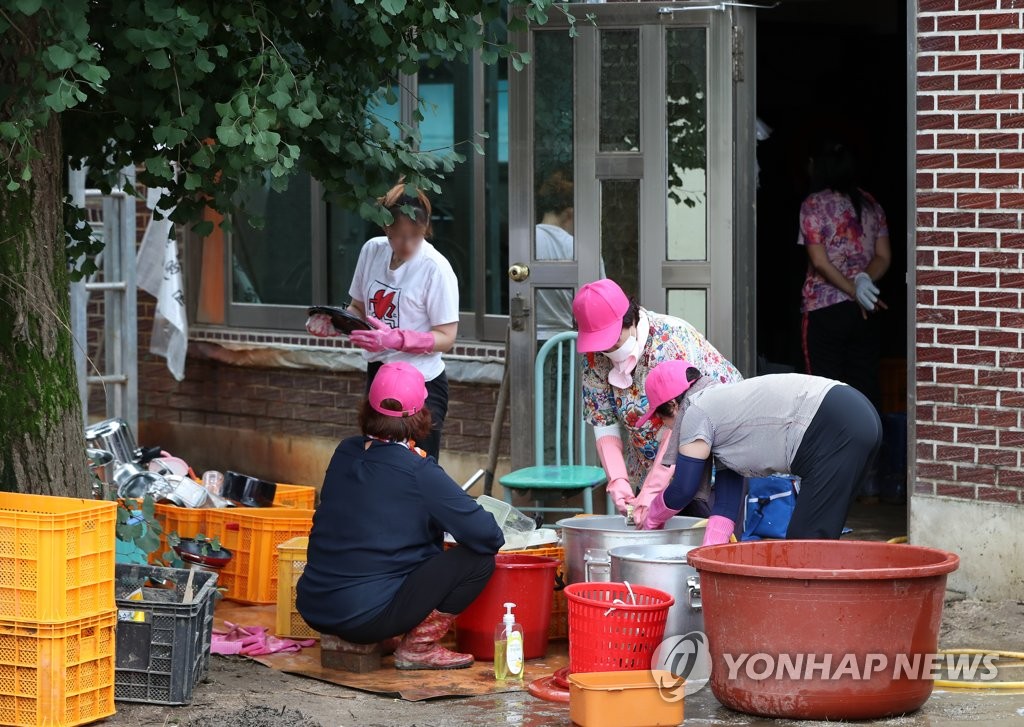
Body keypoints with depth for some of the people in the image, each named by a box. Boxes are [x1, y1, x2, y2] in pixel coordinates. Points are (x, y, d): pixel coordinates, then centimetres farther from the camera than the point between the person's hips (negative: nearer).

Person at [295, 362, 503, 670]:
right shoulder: (418, 472, -14)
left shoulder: (346, 453, 6)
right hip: (365, 618, -8)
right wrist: (494, 537, 9)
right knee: (477, 560, -2)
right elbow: (486, 535, -14)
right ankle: (418, 647, 1)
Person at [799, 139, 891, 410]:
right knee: (865, 385, 7)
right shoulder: (870, 204, 9)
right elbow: (884, 257, 3)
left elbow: (820, 262, -13)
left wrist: (853, 289, -11)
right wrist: (863, 279, -11)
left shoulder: (814, 205, -6)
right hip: (863, 311, 5)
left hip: (825, 309, -5)